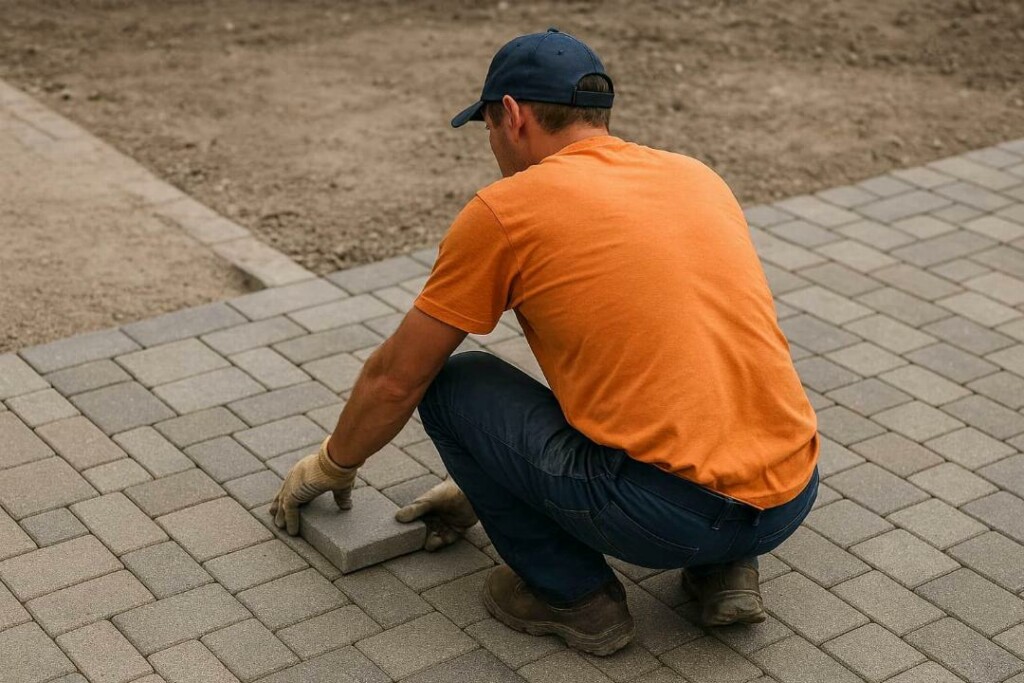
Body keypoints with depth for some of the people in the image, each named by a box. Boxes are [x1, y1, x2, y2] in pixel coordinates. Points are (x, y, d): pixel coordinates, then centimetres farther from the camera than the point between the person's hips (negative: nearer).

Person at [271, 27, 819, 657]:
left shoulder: (505, 210, 0)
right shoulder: (696, 176, 18)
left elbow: (395, 378, 10)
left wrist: (332, 465, 32)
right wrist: (489, 476, 38)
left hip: (667, 516, -6)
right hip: (794, 497, 7)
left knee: (452, 385, 11)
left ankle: (574, 594, 12)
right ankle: (725, 566, 17)